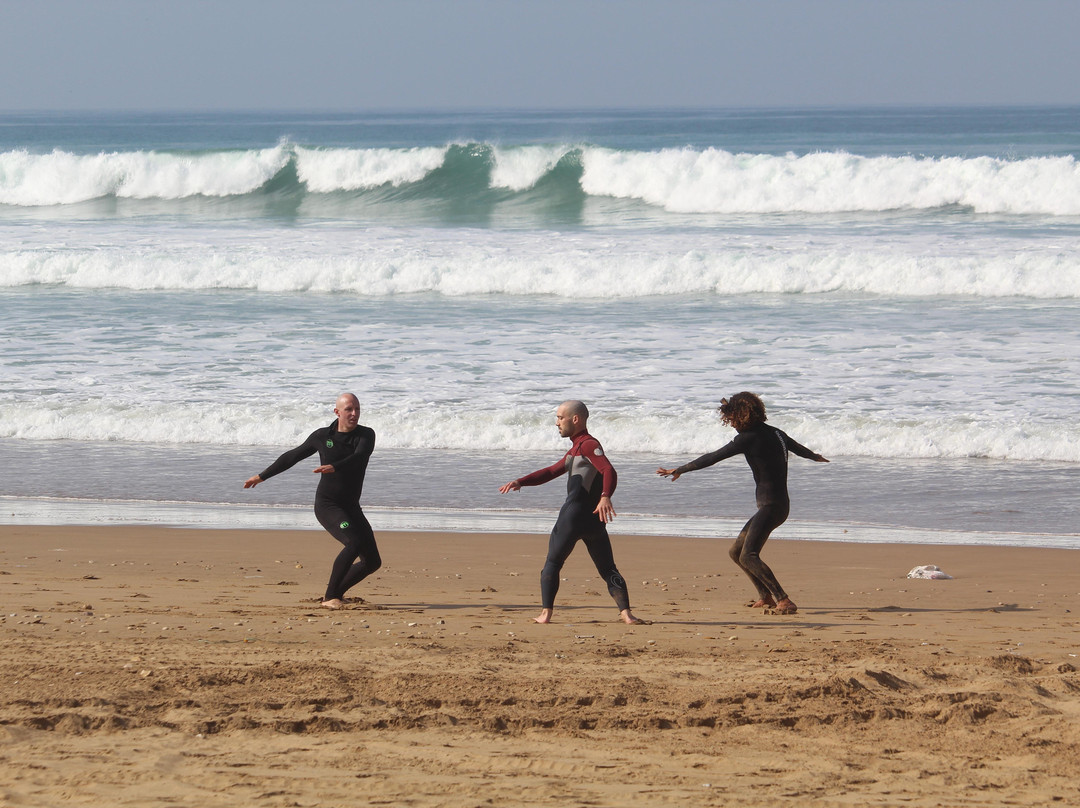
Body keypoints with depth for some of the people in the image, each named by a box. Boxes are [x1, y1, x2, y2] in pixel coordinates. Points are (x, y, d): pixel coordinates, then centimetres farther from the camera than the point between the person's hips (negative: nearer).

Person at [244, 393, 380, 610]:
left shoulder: (366, 435, -3)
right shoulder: (322, 437, -4)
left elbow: (359, 457, -26)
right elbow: (292, 457, 11)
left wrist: (335, 467, -46)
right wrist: (262, 476, 19)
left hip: (351, 508, 4)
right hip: (326, 505, -4)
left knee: (372, 562, 2)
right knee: (354, 543, -28)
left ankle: (336, 592, 24)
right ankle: (330, 597, -18)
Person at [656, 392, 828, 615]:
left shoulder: (750, 438, -13)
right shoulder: (774, 433, 13)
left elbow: (713, 458, -10)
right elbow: (798, 448, 34)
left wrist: (680, 470, 0)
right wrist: (815, 456, 57)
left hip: (771, 506, -10)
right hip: (779, 505, 10)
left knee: (748, 557, -21)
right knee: (736, 552, 17)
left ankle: (784, 602, -30)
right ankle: (766, 597, 27)